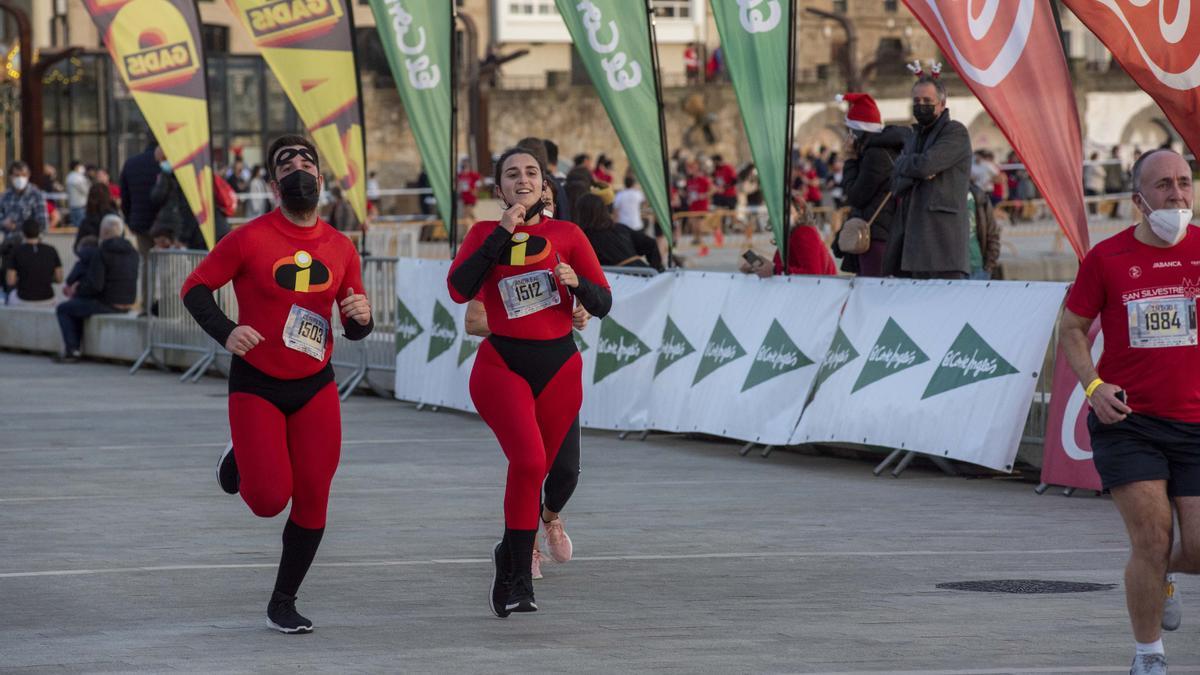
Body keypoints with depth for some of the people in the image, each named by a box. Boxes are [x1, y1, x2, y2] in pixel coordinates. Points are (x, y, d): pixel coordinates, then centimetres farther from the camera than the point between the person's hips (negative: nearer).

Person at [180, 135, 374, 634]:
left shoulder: (340, 248, 2)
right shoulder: (250, 239, -11)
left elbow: (354, 329, 11)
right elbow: (194, 288, -5)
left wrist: (360, 317, -14)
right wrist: (225, 331, -22)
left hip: (316, 387, 4)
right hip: (256, 385, -3)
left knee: (312, 502, -2)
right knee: (270, 499, -12)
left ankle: (283, 603, 17)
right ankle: (239, 462, 25)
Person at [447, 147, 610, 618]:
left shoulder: (567, 235, 5)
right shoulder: (486, 234, 5)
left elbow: (602, 305, 3)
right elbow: (459, 289, -13)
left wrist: (576, 282, -19)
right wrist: (503, 232, -13)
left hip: (559, 367, 2)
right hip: (503, 365, -2)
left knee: (535, 471, 8)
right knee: (529, 461, -22)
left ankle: (510, 557, 32)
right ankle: (520, 577, -13)